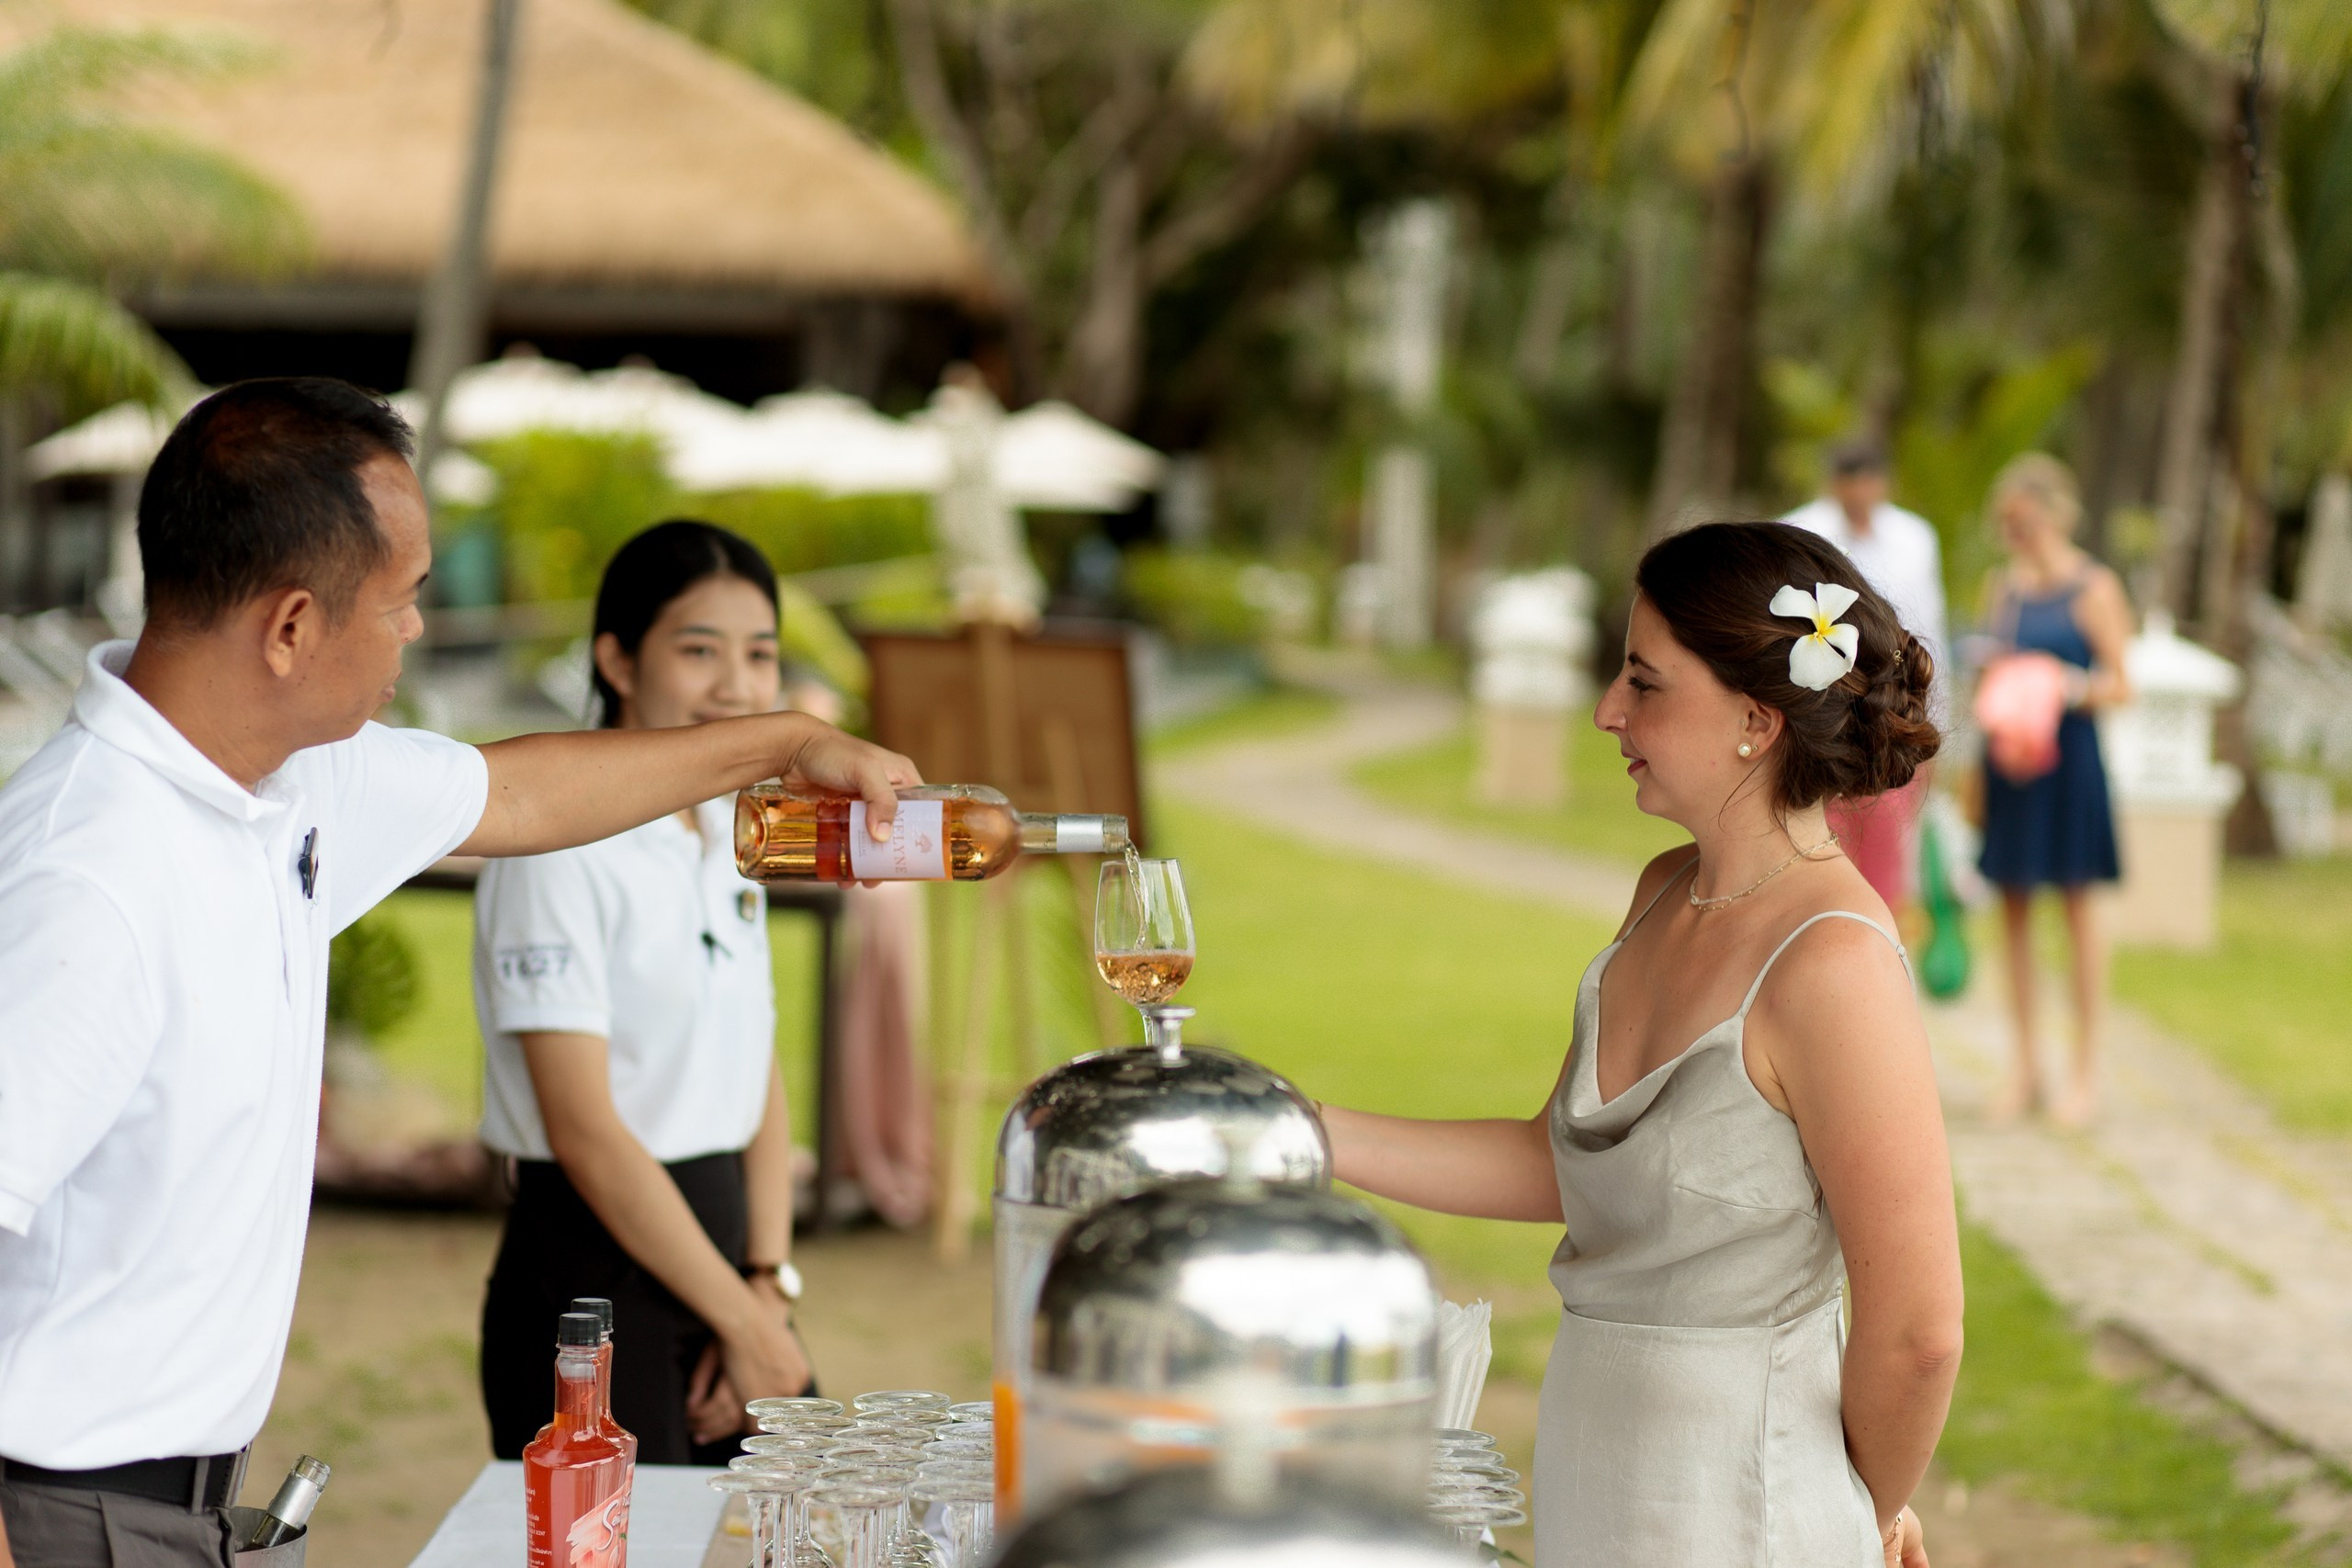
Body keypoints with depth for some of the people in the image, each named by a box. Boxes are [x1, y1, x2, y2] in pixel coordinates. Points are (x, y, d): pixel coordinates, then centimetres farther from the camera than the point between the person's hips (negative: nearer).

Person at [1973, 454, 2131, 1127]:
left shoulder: (2093, 588, -5)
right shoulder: (2004, 585, 11)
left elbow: (2121, 686, -6)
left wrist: (2073, 689, -22)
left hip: (2067, 752, -5)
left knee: (2078, 906, 1)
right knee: (2013, 907, 6)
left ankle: (2085, 1071, 8)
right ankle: (2025, 1066, 14)